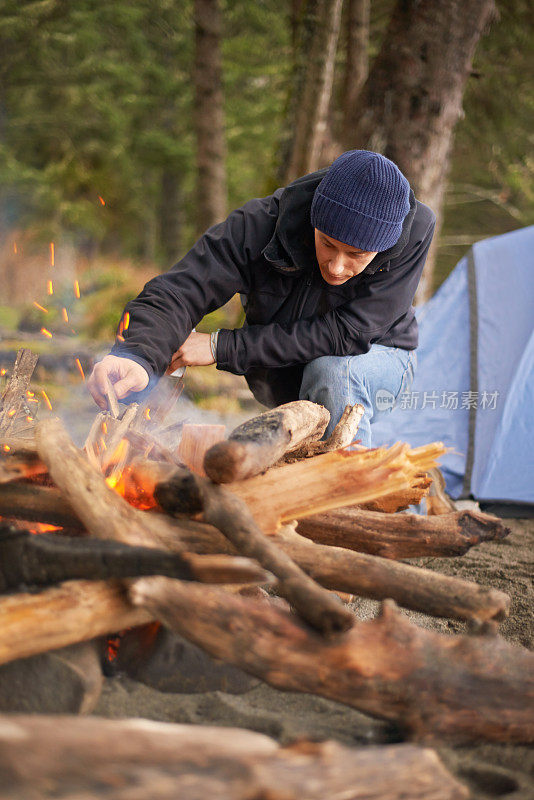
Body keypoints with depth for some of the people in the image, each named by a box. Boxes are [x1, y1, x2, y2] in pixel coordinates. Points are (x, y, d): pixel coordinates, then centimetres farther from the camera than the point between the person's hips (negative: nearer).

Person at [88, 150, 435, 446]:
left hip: (376, 358, -3)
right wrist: (139, 356, -57)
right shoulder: (266, 221, -28)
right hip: (281, 371, 3)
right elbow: (179, 291, -34)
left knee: (330, 372, -33)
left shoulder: (414, 231, -30)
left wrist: (222, 347, -33)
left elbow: (349, 333, -33)